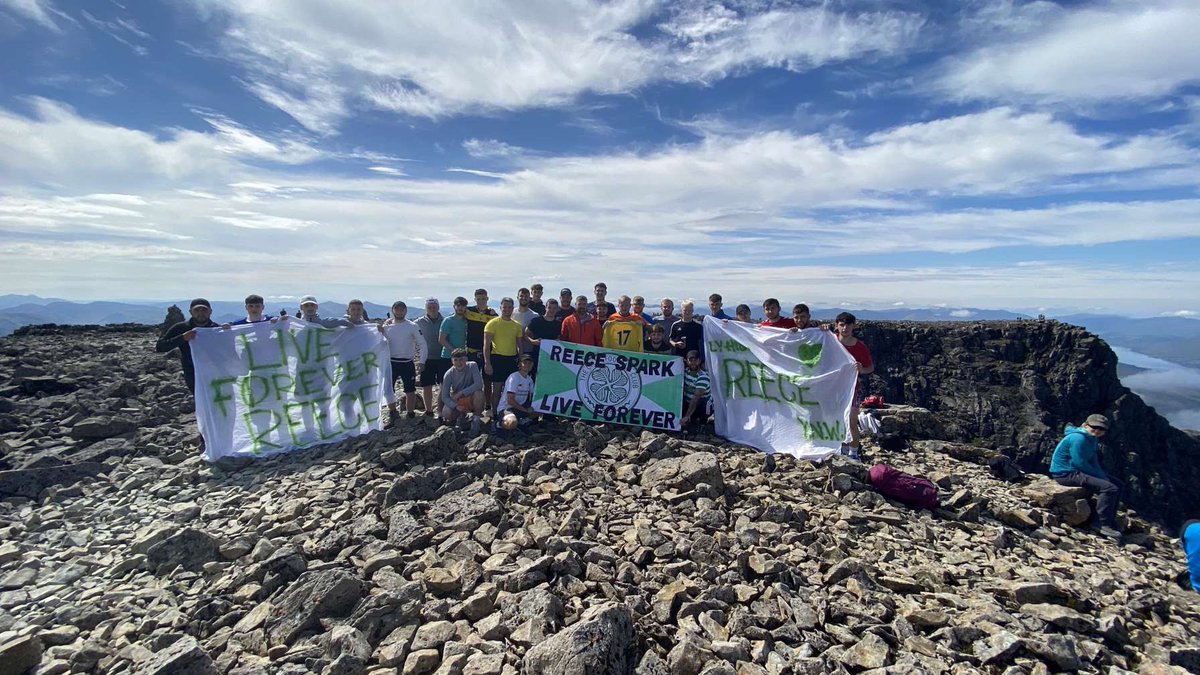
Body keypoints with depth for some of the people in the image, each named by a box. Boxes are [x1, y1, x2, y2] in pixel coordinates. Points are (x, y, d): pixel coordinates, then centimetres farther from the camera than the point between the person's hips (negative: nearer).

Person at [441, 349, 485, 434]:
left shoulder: (472, 366, -17)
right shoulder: (448, 374, -14)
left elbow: (479, 384, -27)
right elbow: (445, 397, -15)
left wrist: (461, 393, -27)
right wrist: (456, 406, -32)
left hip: (472, 399, -1)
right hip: (457, 401, 2)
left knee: (478, 393, -34)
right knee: (446, 413, -26)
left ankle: (476, 419, -11)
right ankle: (462, 415, 11)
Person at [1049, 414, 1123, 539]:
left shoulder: (1091, 439, 12)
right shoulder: (1078, 438, -20)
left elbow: (1093, 462, 14)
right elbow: (1080, 463, -21)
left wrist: (1103, 476, -1)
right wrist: (1101, 476, -10)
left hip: (1076, 471, 11)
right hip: (1065, 474, -11)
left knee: (1118, 485, 15)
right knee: (1108, 488, -23)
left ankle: (1110, 521, 20)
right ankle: (1106, 526, -14)